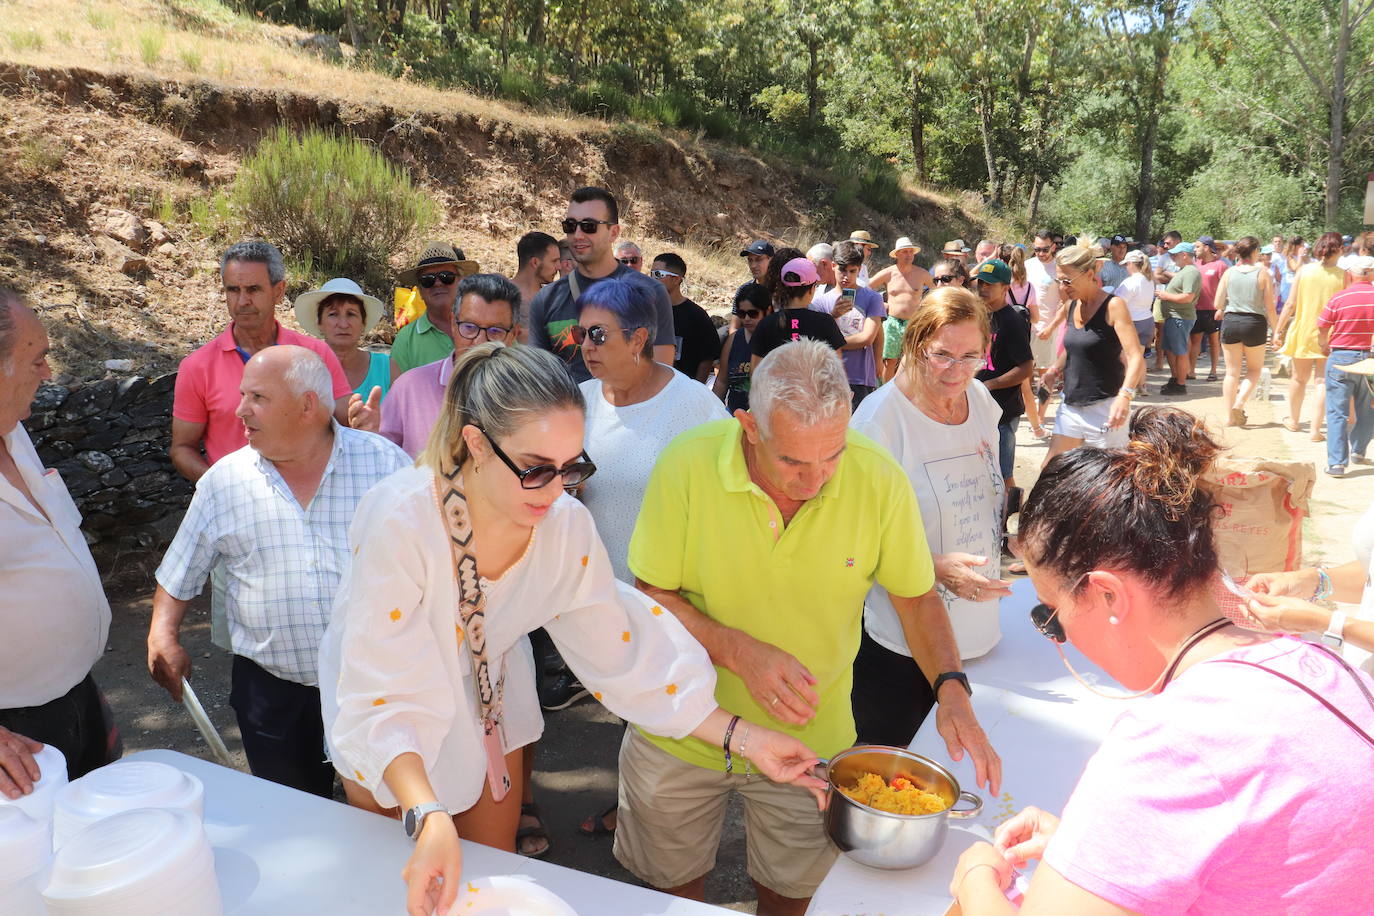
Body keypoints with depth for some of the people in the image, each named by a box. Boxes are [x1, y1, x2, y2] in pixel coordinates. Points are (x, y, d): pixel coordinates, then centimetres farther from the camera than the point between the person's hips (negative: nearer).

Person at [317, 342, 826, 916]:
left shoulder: (567, 527, -23)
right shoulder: (399, 520, -35)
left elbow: (620, 656, -15)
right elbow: (386, 696, -36)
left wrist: (741, 737, -21)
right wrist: (428, 819, -51)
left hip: (489, 706, 3)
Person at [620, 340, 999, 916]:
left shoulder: (880, 479, -19)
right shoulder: (688, 465, -23)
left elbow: (916, 596, -3)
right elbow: (652, 595, -13)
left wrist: (951, 687, -18)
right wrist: (739, 652, -26)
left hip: (812, 738, 1)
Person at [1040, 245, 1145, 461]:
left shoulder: (1113, 306, -13)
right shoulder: (1071, 305, 8)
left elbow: (1136, 357, -22)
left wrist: (1124, 396, -38)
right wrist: (1054, 370, 5)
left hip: (1104, 408, -7)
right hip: (1071, 405, 7)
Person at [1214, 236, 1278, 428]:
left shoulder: (1229, 273, 0)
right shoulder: (1262, 273, -6)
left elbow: (1218, 303, 0)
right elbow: (1270, 307, -6)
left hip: (1230, 321, 2)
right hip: (1255, 322, -2)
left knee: (1232, 371, 10)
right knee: (1254, 369, 17)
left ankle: (1230, 416, 10)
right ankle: (1239, 403, -4)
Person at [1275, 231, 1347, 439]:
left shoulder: (1303, 271, -4)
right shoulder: (1343, 276, -7)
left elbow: (1290, 305, -4)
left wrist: (1278, 330, 3)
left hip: (1303, 331, 2)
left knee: (1299, 378, 17)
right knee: (1323, 380, 3)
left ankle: (1293, 420, 33)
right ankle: (1315, 429, -1)